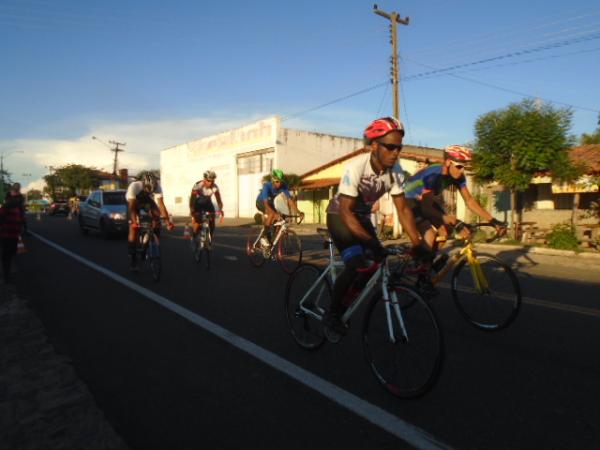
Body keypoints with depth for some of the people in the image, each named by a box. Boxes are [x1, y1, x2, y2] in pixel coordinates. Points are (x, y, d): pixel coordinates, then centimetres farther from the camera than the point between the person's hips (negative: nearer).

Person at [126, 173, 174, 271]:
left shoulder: (157, 186, -32)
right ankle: (132, 258, -5)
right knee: (133, 228, -14)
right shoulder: (134, 186, -38)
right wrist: (134, 222, -55)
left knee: (157, 216, -24)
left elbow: (161, 204, -36)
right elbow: (132, 207, -40)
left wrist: (168, 221, -46)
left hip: (147, 200, 3)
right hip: (134, 201, -3)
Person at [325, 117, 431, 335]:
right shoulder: (356, 167, -30)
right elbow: (346, 212, -33)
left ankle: (343, 306, 20)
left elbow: (403, 209, -10)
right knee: (357, 266, -23)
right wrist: (372, 242, -42)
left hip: (362, 217, 6)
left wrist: (418, 244, -20)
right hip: (340, 216, -6)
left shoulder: (395, 170, -14)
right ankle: (332, 312, 1)